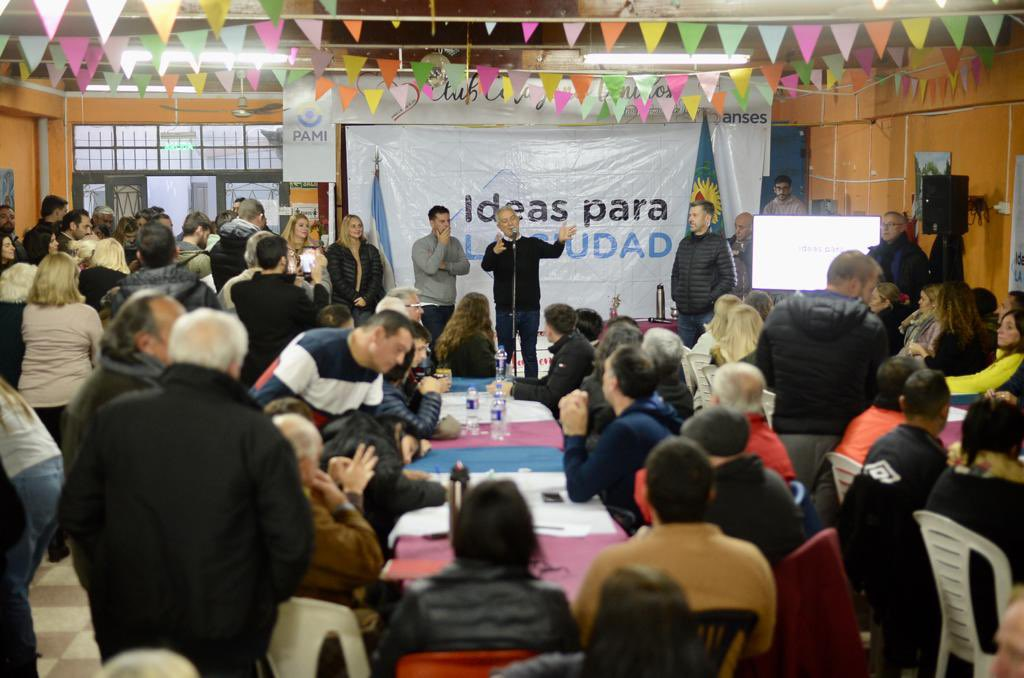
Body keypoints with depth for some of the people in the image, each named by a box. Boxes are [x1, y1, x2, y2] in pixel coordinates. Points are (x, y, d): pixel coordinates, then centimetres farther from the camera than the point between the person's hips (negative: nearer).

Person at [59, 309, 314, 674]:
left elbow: (75, 514, 1)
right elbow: (293, 541, -16)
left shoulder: (113, 418, -7)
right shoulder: (259, 435, -17)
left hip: (126, 621, 3)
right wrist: (265, 600, 3)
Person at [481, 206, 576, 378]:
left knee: (530, 354, 8)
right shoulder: (494, 247, 1)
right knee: (504, 354, 5)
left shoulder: (532, 244, 5)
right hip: (505, 310, -1)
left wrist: (560, 241, -36)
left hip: (530, 309, 1)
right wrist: (495, 252, -41)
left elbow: (553, 252, -12)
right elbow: (486, 266, -18)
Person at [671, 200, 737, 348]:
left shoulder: (719, 243, -4)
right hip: (684, 313, 6)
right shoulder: (684, 243, 13)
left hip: (708, 313, -6)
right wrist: (675, 296, 9)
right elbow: (675, 274, 23)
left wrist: (710, 299, -11)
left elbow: (730, 279, -7)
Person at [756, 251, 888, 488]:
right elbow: (877, 389, 0)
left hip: (789, 434, 2)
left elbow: (765, 377, 8)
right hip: (842, 437, -2)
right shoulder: (870, 327, -6)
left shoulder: (779, 315, 2)